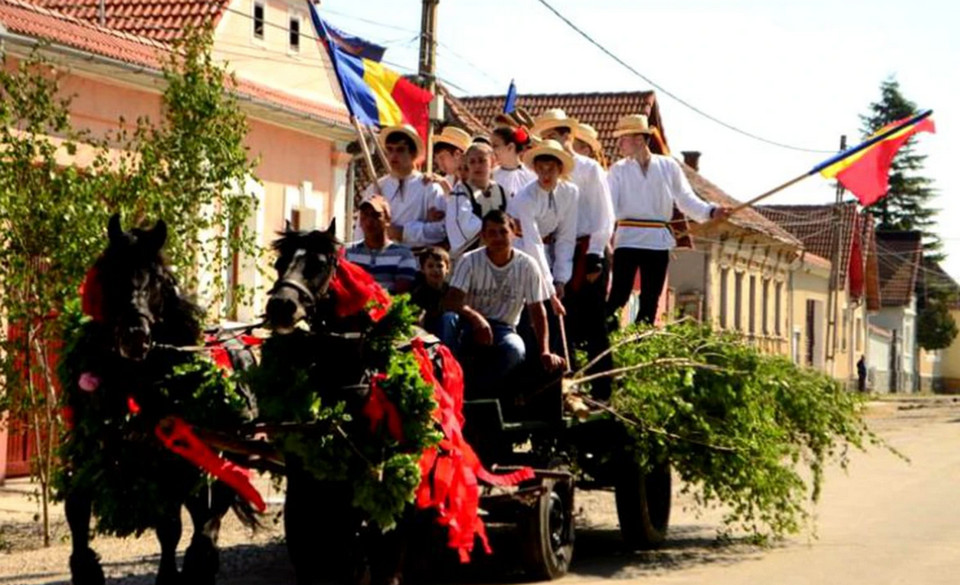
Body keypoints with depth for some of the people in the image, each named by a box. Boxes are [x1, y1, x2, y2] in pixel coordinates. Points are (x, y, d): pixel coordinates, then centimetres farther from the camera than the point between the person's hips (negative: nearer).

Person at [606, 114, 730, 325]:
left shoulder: (669, 167, 7)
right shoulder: (619, 169, 5)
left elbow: (686, 199, 6)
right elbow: (609, 204, -4)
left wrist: (711, 212, -10)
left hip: (658, 240, 2)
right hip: (627, 238, -2)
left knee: (651, 300, 7)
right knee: (618, 296, -9)